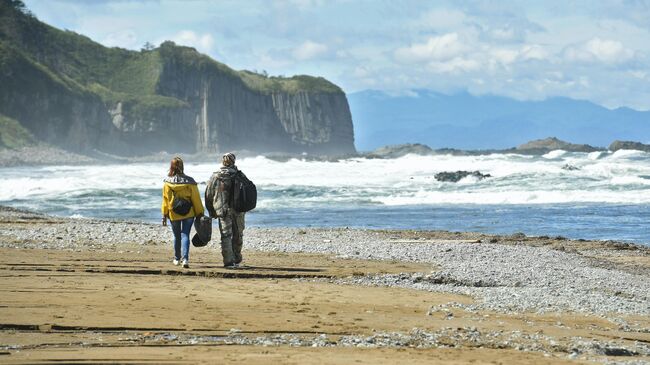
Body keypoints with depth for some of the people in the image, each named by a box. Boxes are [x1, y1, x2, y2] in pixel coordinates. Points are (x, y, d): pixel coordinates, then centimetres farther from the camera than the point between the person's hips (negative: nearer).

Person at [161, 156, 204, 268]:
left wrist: (164, 215, 7)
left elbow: (165, 200, -1)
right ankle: (185, 258, -17)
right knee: (185, 235, -1)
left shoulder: (167, 182, -6)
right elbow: (196, 199, -4)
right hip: (188, 213, -1)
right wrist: (200, 213, 4)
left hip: (174, 214, 1)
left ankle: (177, 258, 28)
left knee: (177, 236, 17)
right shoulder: (189, 181, -8)